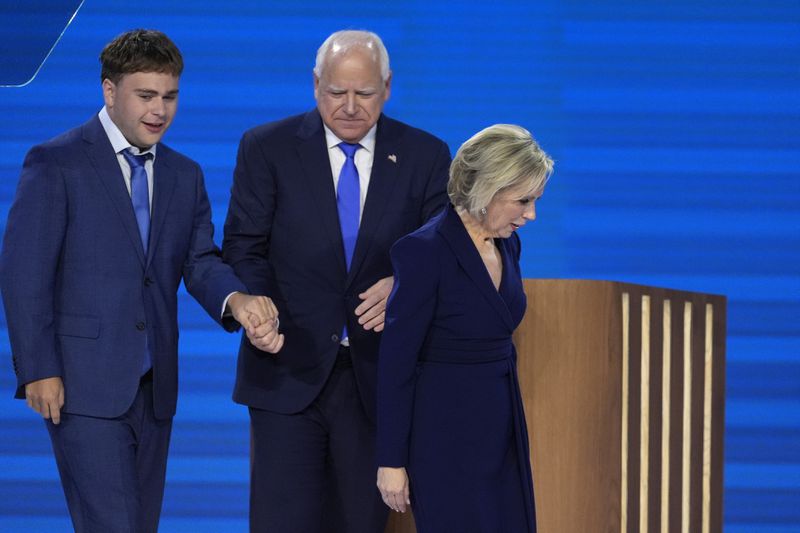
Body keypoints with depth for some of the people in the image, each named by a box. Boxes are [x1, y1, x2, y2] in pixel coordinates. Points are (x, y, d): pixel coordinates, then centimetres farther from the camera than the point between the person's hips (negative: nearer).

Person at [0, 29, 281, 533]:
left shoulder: (185, 175, 14)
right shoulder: (55, 164, -5)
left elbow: (200, 261, 7)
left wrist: (236, 299, -16)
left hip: (154, 387, 6)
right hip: (84, 382, -6)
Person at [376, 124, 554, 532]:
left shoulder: (506, 245, 7)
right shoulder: (425, 251, -17)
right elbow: (395, 362, -14)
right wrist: (391, 461, -13)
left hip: (500, 431, 8)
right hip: (445, 436, -8)